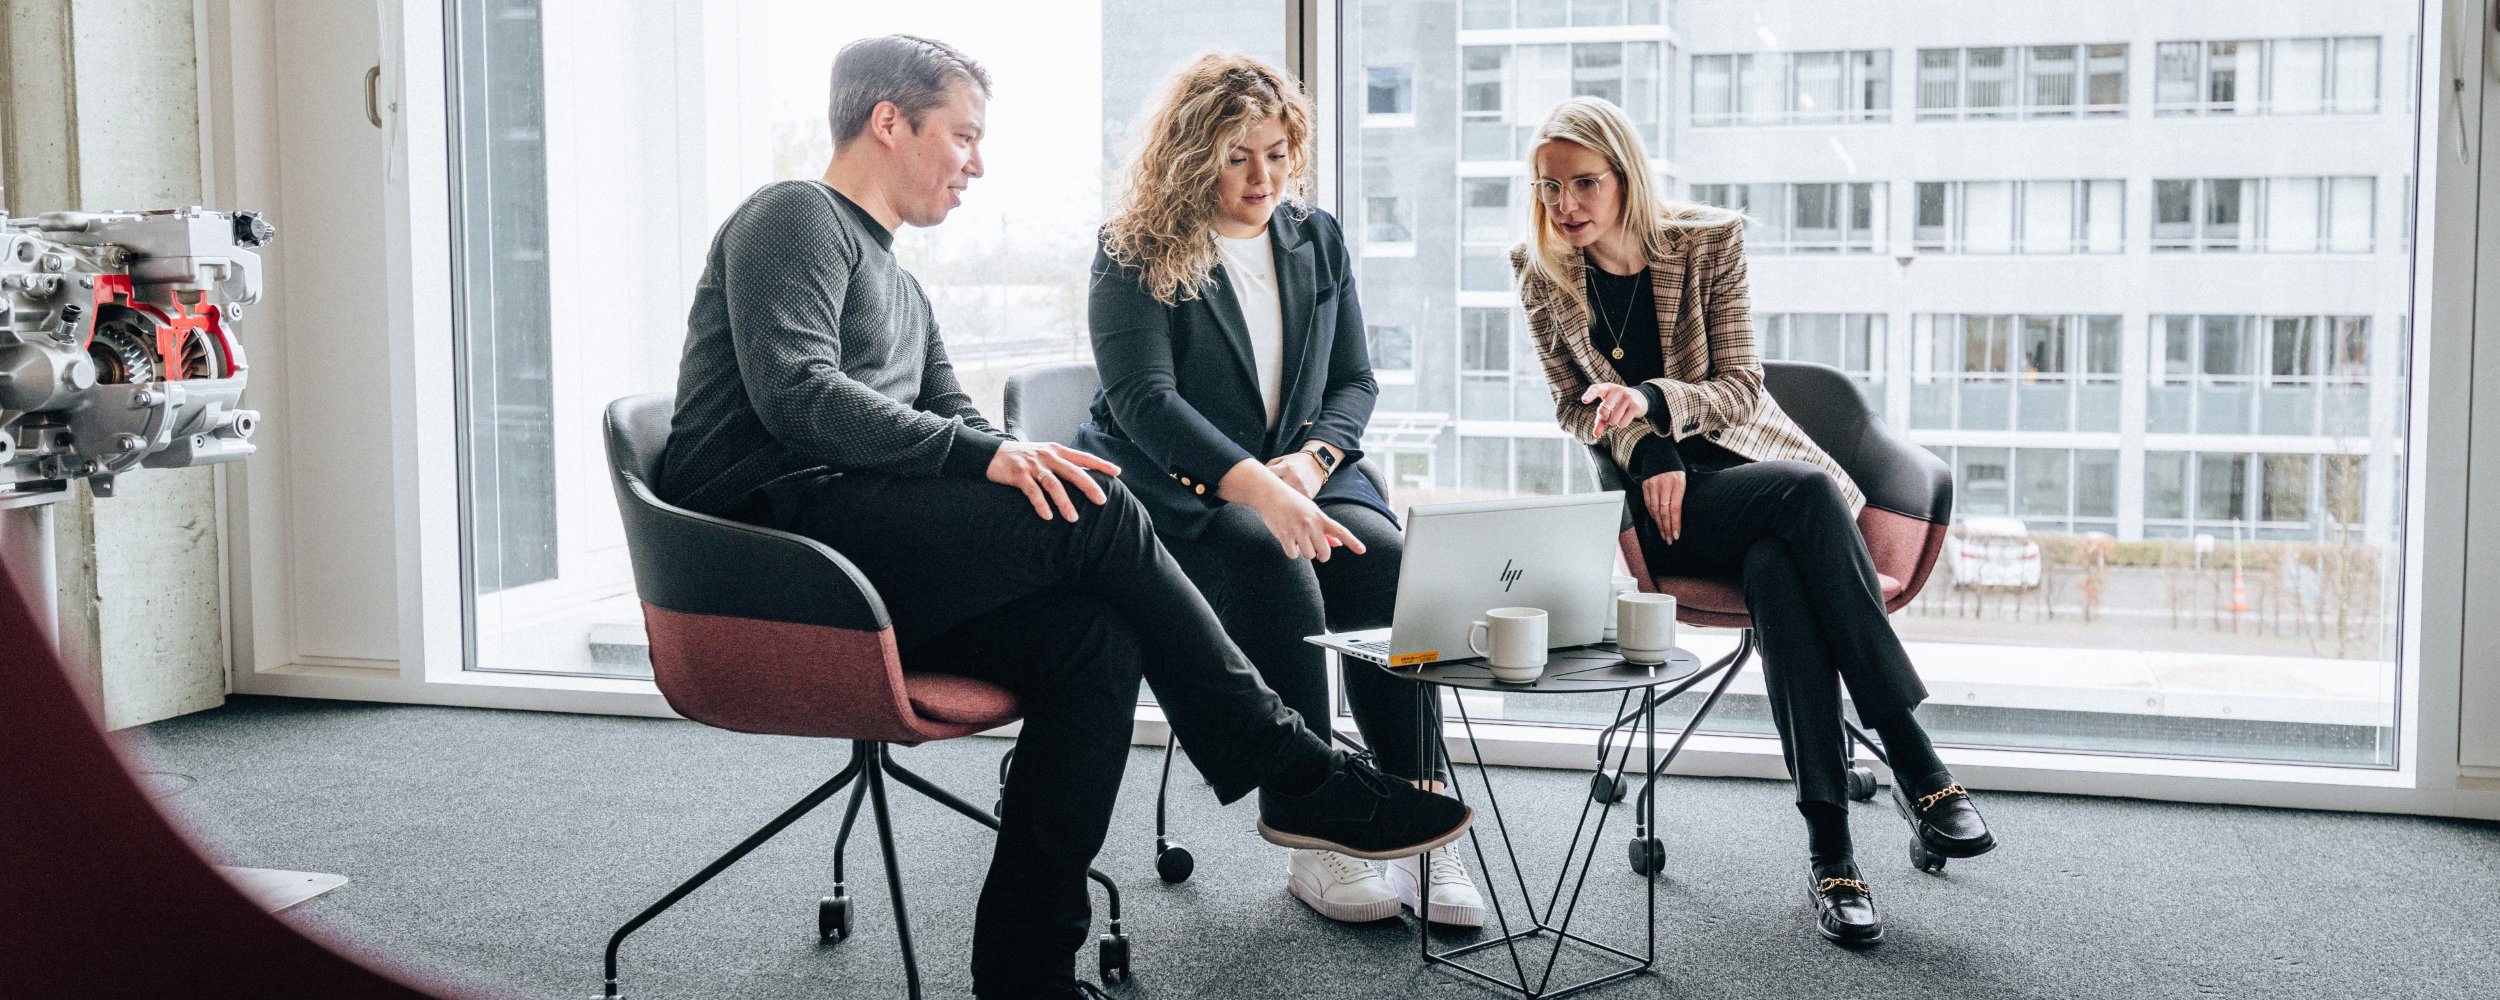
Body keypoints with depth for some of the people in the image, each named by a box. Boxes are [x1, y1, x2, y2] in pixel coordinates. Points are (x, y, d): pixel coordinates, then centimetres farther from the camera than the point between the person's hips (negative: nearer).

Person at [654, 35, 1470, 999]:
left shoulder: (898, 287, 32)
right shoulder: (795, 216, 2)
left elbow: (952, 427, 24)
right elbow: (795, 395, -15)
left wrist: (1025, 465, 0)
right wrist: (988, 456, -20)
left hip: (861, 566, 9)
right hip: (776, 520, -9)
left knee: (1094, 638, -15)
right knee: (1098, 518, -21)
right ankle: (1299, 779, -12)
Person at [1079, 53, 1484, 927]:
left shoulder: (1317, 239, 13)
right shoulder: (1136, 253, -3)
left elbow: (1354, 381, 13)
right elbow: (1144, 399, -16)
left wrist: (1312, 460, -10)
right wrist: (1255, 487, -31)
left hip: (1298, 476, 4)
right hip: (1173, 487, -4)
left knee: (1383, 556, -27)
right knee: (1273, 562, -34)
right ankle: (1313, 843, -32)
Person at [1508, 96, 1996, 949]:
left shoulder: (1709, 241, -2)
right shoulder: (1541, 277, 0)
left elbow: (1740, 388, -4)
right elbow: (1576, 406, 7)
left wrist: (1651, 398, -24)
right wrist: (1646, 454, -13)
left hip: (1739, 461, 2)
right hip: (1651, 499, -1)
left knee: (1779, 570, -36)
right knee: (1809, 490, -34)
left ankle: (1830, 848, -32)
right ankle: (1915, 762, -31)